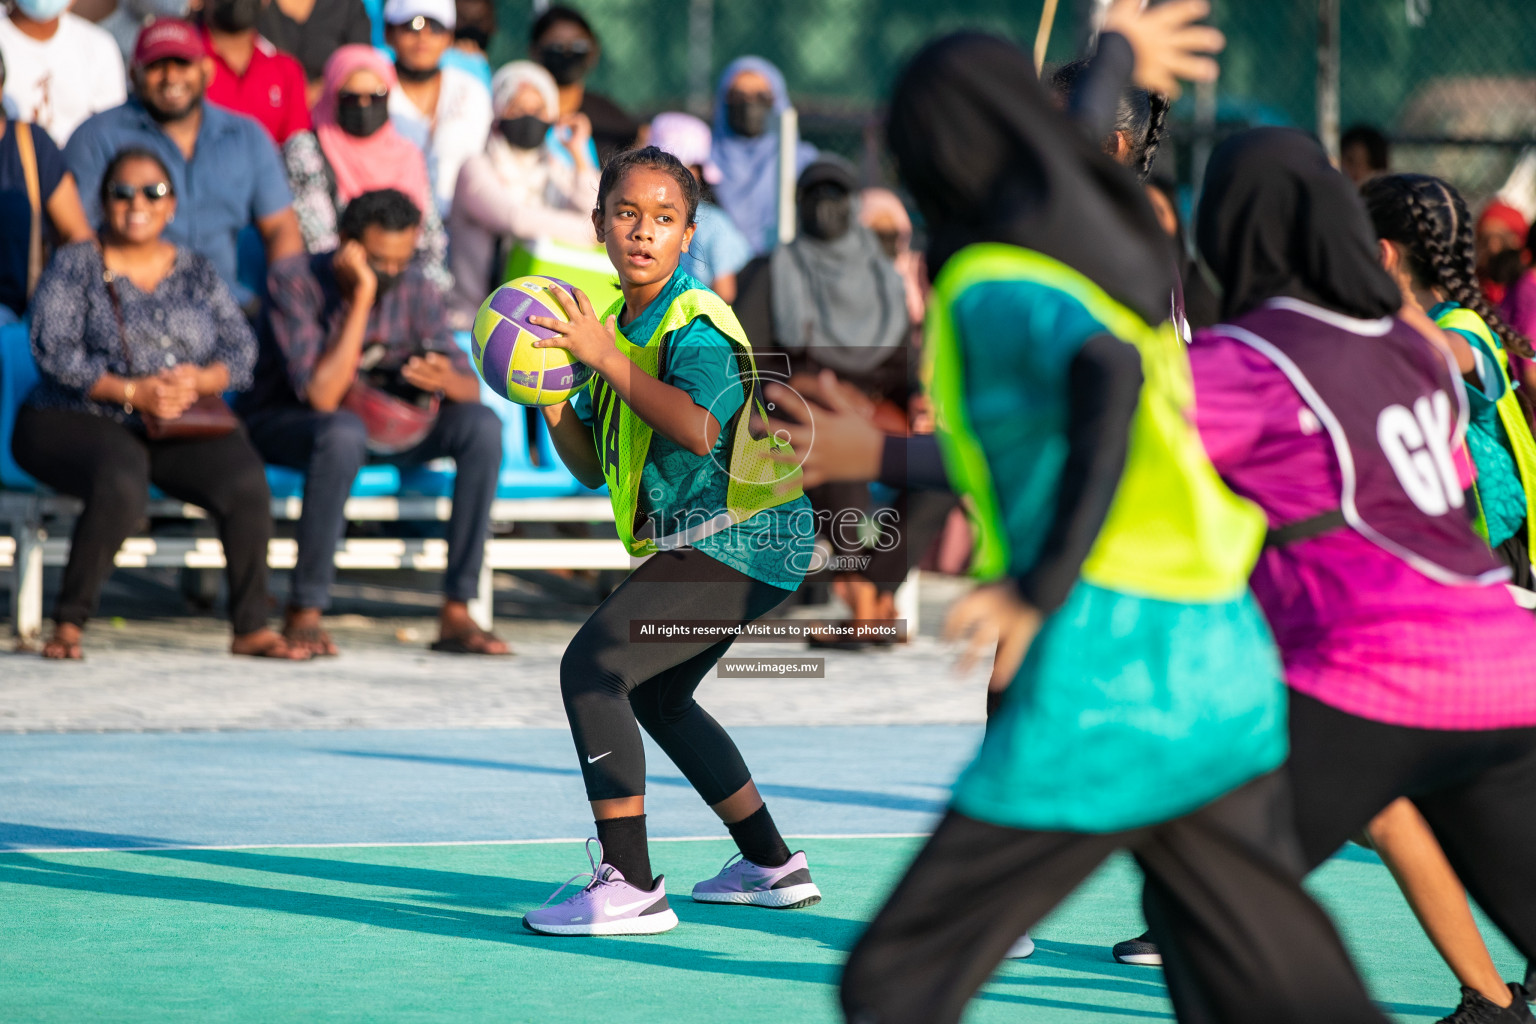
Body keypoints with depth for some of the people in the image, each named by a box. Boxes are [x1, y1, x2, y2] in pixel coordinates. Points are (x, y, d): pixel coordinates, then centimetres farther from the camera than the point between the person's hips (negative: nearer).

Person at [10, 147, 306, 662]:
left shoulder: (196, 272, 16)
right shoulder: (75, 266, 5)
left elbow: (241, 349, 8)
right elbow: (53, 350, -8)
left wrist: (200, 380, -15)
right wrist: (132, 392, -19)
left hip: (184, 427, 4)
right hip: (79, 421, -4)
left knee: (247, 482, -26)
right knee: (122, 486, -37)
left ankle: (251, 628, -15)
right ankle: (68, 624, -24)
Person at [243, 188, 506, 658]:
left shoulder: (416, 289, -5)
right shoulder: (295, 280, -21)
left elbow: (472, 389, -4)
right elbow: (321, 396, -30)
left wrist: (448, 381, -30)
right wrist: (362, 298, -32)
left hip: (384, 426, 5)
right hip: (282, 426, -5)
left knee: (482, 425, -18)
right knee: (344, 431, -40)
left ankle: (457, 613, -19)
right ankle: (303, 614, -31)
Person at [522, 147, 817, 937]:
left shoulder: (696, 324, -15)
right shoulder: (617, 325, 12)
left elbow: (697, 428, -34)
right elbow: (593, 468, 13)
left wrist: (605, 358, -30)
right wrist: (554, 402, -4)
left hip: (740, 538, -11)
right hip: (707, 544, 11)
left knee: (592, 668, -21)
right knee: (656, 695, 27)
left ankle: (631, 888, -24)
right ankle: (772, 866, 39)